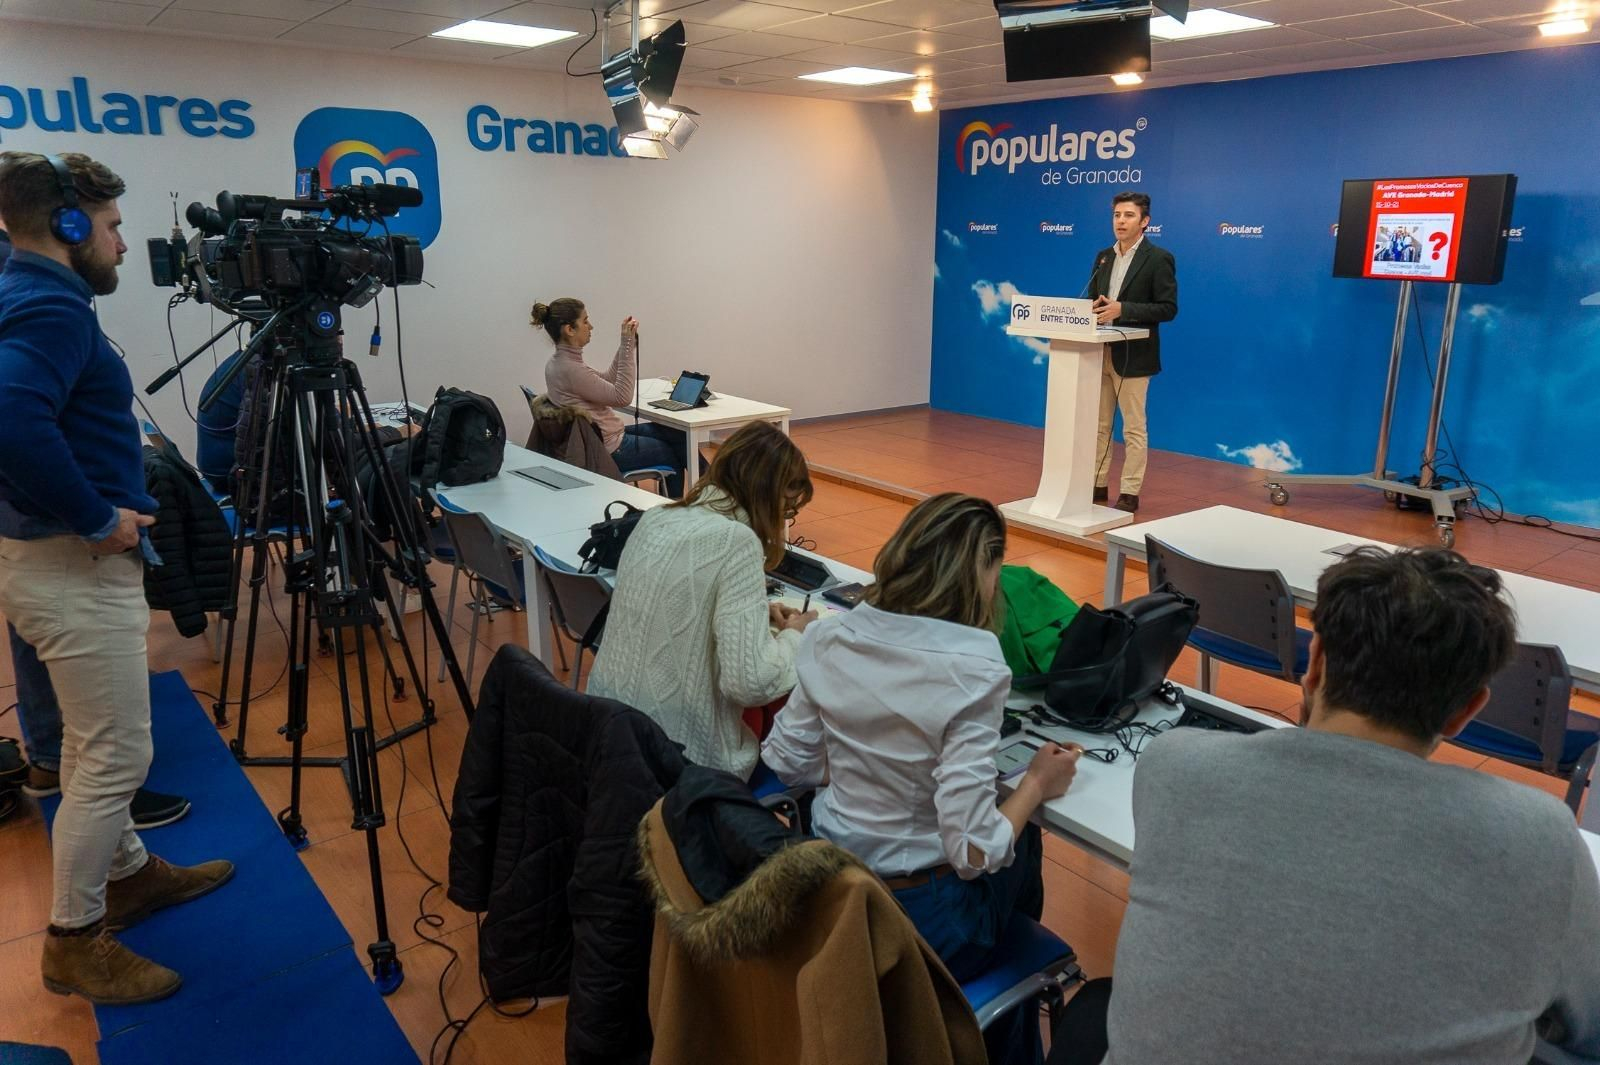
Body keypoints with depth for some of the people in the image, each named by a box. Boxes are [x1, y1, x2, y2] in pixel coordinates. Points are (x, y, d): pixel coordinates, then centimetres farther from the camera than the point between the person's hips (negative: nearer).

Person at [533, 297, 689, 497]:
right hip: (607, 450, -9)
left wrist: (627, 343, 3)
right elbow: (622, 396, -23)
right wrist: (627, 346, -22)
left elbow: (607, 380, 12)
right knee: (672, 455, 13)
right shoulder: (570, 369, -27)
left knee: (677, 434, 15)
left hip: (597, 437, 9)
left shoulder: (558, 363, 4)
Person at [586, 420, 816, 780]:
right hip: (680, 756, -8)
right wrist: (794, 636, -6)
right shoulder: (737, 540, -20)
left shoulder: (657, 519, 3)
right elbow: (749, 682, -25)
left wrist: (756, 611, 13)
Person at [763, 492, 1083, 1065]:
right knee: (1021, 846, 28)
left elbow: (787, 763, 2)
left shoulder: (833, 639, -9)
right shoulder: (970, 670, -26)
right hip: (920, 921, -5)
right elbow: (975, 849, -25)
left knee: (1014, 842, 30)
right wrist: (1037, 784, -8)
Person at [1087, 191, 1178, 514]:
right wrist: (1096, 309, -8)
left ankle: (1130, 493, 8)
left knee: (1134, 428, 1)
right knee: (1099, 424, 12)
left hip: (1132, 356, -6)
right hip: (1100, 352, 6)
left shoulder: (1159, 258, -7)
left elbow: (1168, 308, -12)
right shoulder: (1104, 256, 12)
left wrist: (1122, 309, -22)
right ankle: (1098, 484, 22)